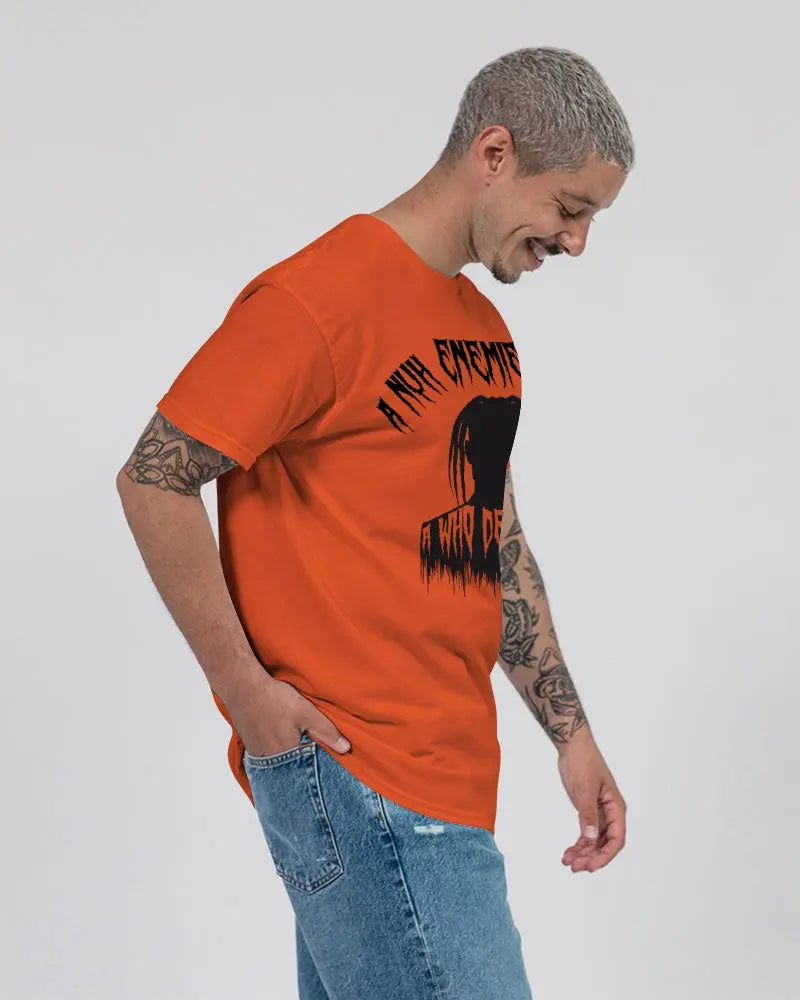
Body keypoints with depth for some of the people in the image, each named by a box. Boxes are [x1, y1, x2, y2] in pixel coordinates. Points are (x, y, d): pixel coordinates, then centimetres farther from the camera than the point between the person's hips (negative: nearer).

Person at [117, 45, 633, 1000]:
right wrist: (245, 689, -14)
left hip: (444, 769, 9)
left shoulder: (485, 330, 16)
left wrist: (569, 733, 16)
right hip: (360, 768, -9)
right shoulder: (323, 296, -12)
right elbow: (153, 480, -13)